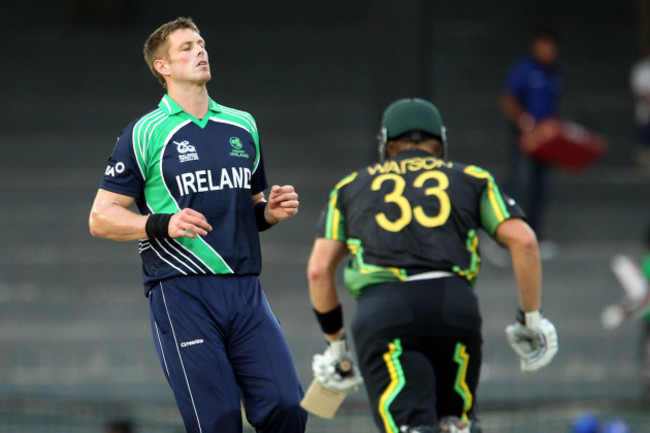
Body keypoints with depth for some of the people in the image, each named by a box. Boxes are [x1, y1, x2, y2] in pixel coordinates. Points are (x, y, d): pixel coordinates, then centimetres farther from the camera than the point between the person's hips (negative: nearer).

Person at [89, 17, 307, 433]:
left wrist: (271, 211, 6)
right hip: (182, 293, -5)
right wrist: (162, 224, -16)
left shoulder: (243, 126, 18)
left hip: (245, 289, 5)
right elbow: (101, 218, 0)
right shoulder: (144, 134, 2)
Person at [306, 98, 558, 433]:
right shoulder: (471, 179, 26)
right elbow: (522, 240, 12)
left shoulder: (350, 187, 27)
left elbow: (319, 269, 18)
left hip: (381, 308, -1)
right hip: (453, 302, 1)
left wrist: (335, 342, 26)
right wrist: (531, 318, 19)